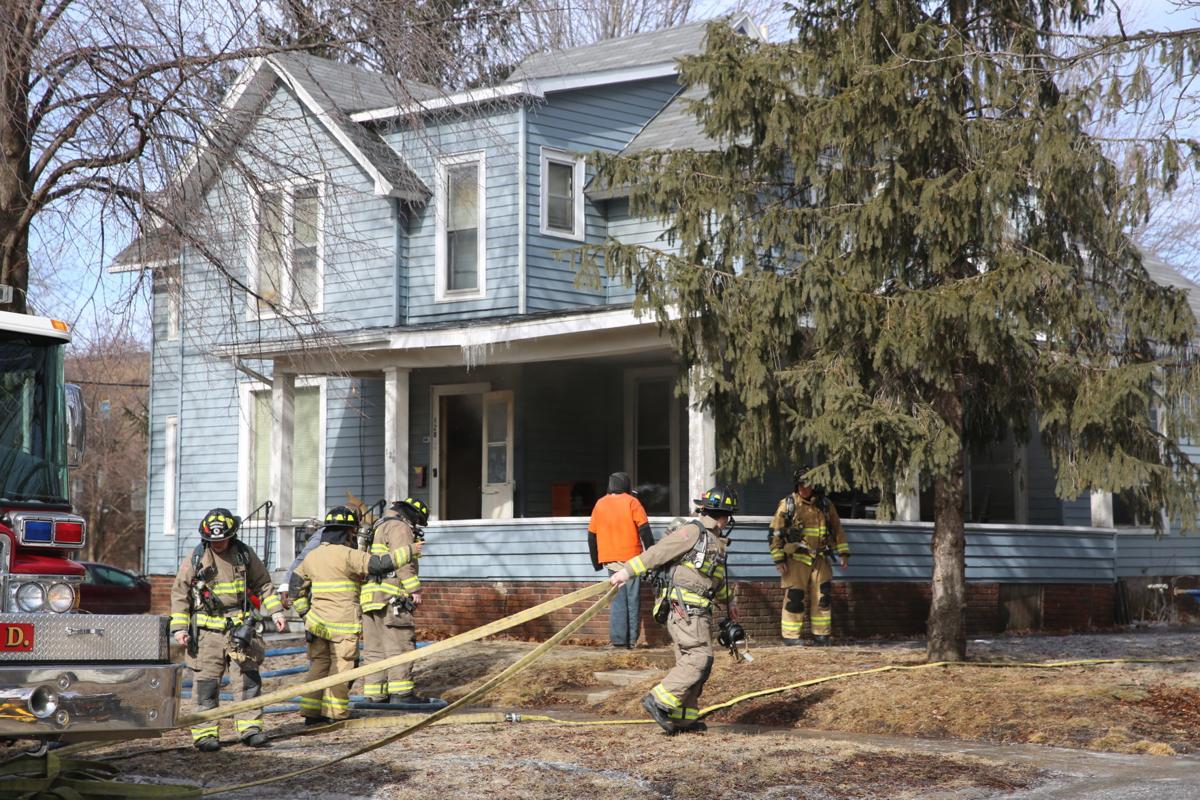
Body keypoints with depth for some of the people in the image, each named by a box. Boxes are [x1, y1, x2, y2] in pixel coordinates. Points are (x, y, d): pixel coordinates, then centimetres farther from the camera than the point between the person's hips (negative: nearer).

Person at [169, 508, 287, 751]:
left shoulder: (245, 554, 5)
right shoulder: (195, 558, 0)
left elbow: (263, 584, 14)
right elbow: (180, 593, 3)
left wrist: (275, 612, 5)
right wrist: (179, 627, -3)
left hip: (240, 627, 2)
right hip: (208, 628, -2)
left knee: (249, 677, 1)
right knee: (206, 681, -2)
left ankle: (249, 726, 10)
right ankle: (205, 732, 2)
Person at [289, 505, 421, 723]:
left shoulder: (311, 557, 10)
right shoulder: (347, 555, -12)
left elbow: (296, 586, 15)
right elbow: (379, 565, -17)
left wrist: (305, 613, 18)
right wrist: (409, 552, -8)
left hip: (317, 622, 6)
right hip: (344, 623, -6)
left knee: (319, 663, 12)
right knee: (341, 665, 2)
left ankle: (311, 712, 9)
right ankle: (335, 712, 3)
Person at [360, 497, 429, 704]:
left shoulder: (379, 528, 27)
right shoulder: (399, 527, -4)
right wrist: (415, 589, -15)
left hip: (369, 596, 10)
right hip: (390, 595, -10)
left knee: (374, 647, 8)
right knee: (400, 643, -8)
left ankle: (375, 693, 8)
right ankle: (400, 692, -11)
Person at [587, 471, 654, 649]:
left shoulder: (599, 504, 9)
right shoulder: (631, 502, -3)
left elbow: (592, 536, 12)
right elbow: (644, 530, -10)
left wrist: (596, 561, 20)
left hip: (611, 560, 3)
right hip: (631, 559, -3)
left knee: (617, 600, 8)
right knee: (633, 599, 4)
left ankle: (618, 639, 0)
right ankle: (632, 640, 3)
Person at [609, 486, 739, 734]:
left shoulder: (716, 540, 19)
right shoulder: (693, 531, -10)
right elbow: (658, 552, -14)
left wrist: (729, 599, 45)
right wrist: (627, 571, -17)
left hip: (699, 610, 9)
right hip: (686, 609, -9)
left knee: (690, 662, 10)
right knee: (699, 658, -15)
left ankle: (683, 717, 15)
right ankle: (659, 701, -15)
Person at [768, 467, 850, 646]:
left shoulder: (825, 504, 9)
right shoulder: (788, 505, -3)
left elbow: (837, 529, 16)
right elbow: (775, 534, -3)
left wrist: (843, 552, 10)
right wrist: (779, 559, -8)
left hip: (820, 559, 4)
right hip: (796, 559, -4)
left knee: (823, 597, 4)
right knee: (794, 598, -5)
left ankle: (821, 636, 13)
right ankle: (791, 637, 1)